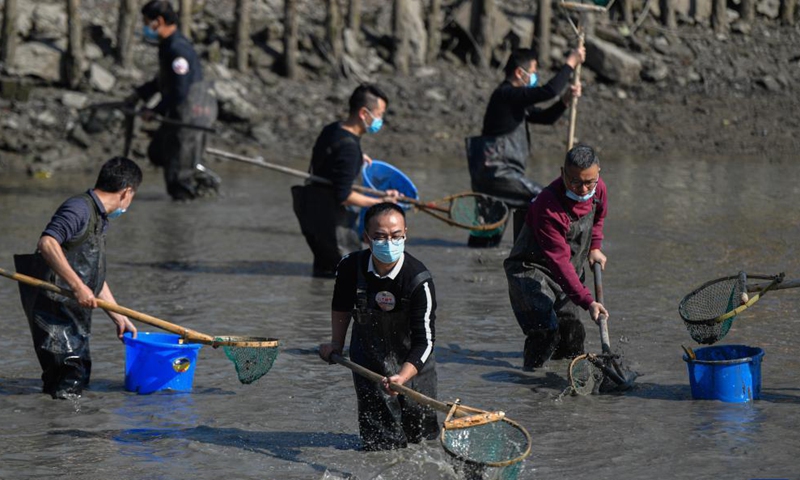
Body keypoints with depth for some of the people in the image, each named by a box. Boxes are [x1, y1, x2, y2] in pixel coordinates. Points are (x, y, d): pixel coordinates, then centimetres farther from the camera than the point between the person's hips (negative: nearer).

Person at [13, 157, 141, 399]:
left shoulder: (99, 220, 19)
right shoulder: (80, 208, -12)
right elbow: (47, 243, -27)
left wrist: (119, 318, 28)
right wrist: (78, 286, -28)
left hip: (74, 311, 10)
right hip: (53, 305, -10)